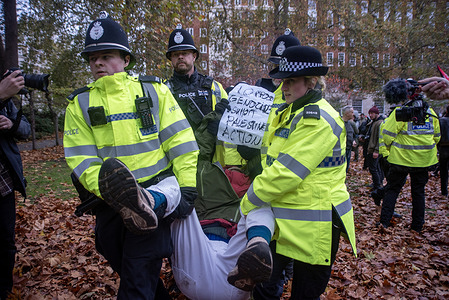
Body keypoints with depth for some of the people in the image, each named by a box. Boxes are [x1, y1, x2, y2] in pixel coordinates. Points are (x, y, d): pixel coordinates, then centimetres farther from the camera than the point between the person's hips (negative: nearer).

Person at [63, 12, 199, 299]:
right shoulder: (80, 104, 7)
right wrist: (107, 191, -19)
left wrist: (187, 187, -11)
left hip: (158, 187, -3)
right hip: (110, 201, 4)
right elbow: (81, 159, -2)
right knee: (125, 267, 20)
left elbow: (180, 141, -2)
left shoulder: (153, 90, 4)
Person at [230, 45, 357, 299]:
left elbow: (285, 173, -24)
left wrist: (247, 204, -13)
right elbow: (274, 163, 16)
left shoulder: (318, 120, -20)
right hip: (283, 222, 8)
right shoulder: (293, 113, 12)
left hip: (313, 228, -8)